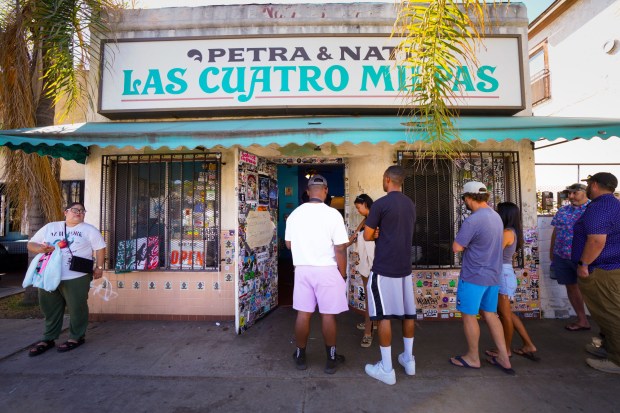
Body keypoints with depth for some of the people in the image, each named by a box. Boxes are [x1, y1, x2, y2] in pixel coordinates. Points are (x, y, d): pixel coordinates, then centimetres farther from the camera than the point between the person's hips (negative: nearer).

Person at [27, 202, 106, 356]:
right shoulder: (50, 227, 12)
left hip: (76, 277, -3)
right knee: (50, 308, 15)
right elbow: (31, 244, 13)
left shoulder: (89, 229, 3)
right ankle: (48, 338, 30)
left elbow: (100, 248, 2)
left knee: (77, 308, 3)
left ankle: (76, 337, 18)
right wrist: (41, 249, -10)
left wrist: (99, 267, -4)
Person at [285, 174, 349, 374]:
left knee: (303, 313, 13)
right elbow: (340, 249, -13)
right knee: (328, 315, 8)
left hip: (302, 269, 4)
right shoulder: (332, 214, -13)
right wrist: (343, 274, -2)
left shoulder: (295, 214, 0)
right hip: (327, 270, -3)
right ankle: (331, 359, 24)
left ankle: (300, 356, 28)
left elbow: (288, 244, 9)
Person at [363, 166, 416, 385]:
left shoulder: (380, 204, -13)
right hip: (405, 267, 8)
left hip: (384, 268, -7)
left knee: (384, 315, 2)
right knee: (408, 313, 16)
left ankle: (386, 369, 11)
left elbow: (367, 236, -8)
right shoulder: (411, 205, 9)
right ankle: (408, 359, 32)